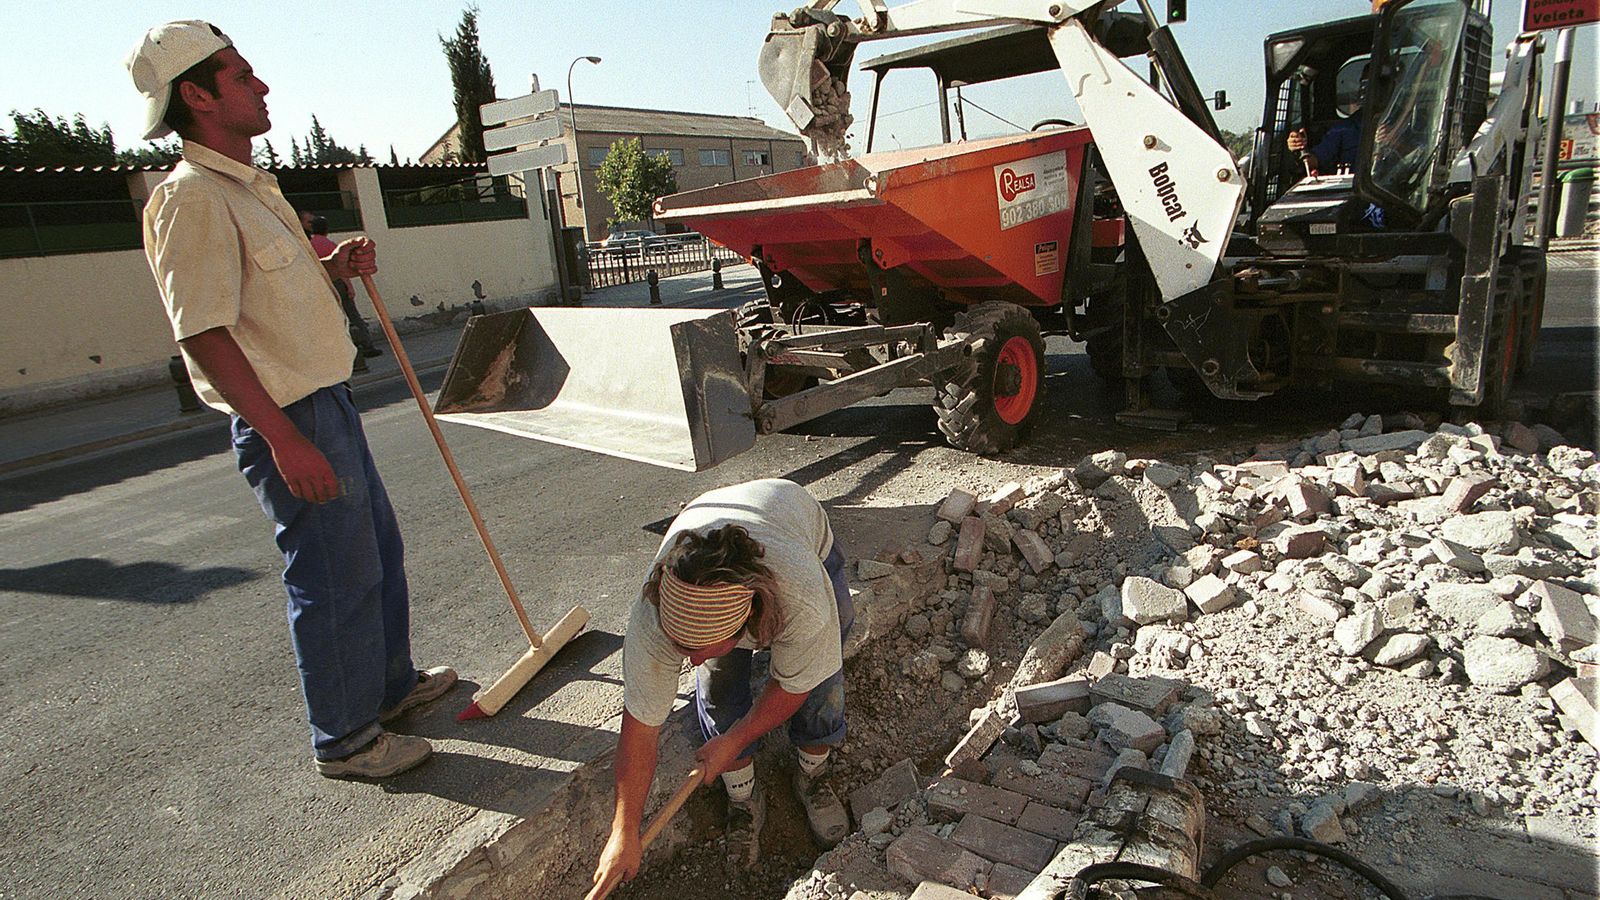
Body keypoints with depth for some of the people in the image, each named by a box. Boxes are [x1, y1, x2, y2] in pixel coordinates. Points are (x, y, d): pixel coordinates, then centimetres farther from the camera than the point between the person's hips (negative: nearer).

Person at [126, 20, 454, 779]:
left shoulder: (250, 187, 15)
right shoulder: (190, 197, -16)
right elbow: (205, 333, -22)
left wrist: (332, 268, 8)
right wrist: (286, 440, -26)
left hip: (327, 403, 10)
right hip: (288, 419, -10)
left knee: (377, 549, 19)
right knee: (334, 578, 0)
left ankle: (390, 683, 37)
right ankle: (345, 739, 17)